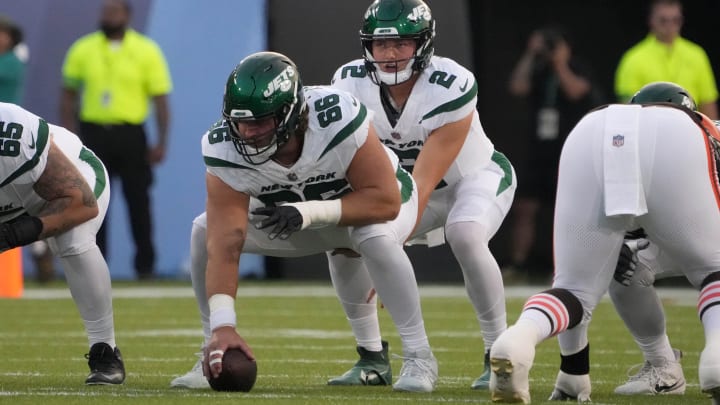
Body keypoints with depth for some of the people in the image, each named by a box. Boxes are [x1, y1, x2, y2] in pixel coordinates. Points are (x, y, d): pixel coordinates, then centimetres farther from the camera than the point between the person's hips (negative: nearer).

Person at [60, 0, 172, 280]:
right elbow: (68, 96, 11)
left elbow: (160, 99, 1)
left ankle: (145, 266, 7)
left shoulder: (146, 51, 1)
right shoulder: (83, 50, 5)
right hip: (94, 133, 2)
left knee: (138, 201, 0)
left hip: (131, 135, -1)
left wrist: (161, 143, -5)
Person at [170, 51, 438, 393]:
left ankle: (418, 355, -21)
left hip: (371, 201, -3)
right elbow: (225, 245, -35)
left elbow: (385, 201, -34)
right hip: (293, 215, 3)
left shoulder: (337, 119, -39)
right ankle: (214, 353, -3)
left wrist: (310, 213, -43)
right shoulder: (225, 149, -30)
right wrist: (222, 326, -45)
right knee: (205, 232, -16)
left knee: (376, 238, -37)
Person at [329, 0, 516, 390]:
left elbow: (423, 182, -34)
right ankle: (372, 359, 0)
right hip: (410, 182, 5)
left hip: (477, 178, -5)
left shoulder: (451, 88, -33)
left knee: (465, 237, -35)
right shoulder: (350, 83, -19)